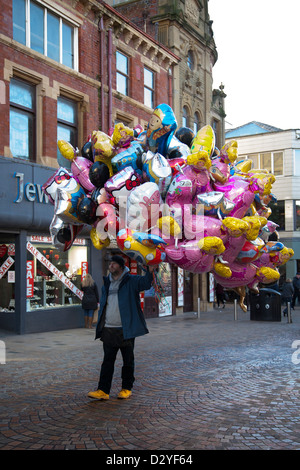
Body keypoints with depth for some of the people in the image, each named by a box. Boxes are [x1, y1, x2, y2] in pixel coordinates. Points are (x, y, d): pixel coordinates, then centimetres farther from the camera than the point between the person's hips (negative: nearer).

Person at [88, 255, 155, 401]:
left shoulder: (131, 280, -2)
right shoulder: (106, 283, 14)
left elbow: (145, 283, -21)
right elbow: (103, 305, 18)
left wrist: (150, 271, -40)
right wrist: (100, 326, 14)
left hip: (126, 330, -4)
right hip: (108, 330, 4)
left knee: (128, 360, 7)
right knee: (107, 360, 4)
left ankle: (126, 389, 20)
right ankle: (103, 390, 7)